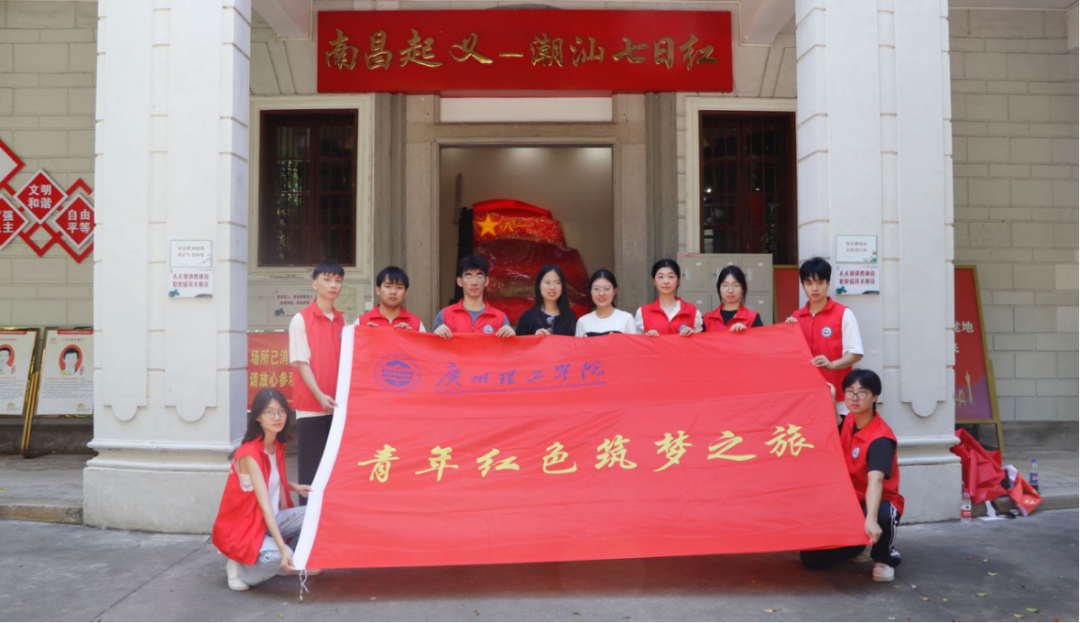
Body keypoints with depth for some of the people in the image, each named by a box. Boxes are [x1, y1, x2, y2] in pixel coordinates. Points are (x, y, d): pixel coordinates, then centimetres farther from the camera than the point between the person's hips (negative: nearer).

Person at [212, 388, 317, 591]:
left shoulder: (278, 446, 1)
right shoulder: (250, 453, -24)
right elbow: (264, 504, -31)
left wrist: (294, 487, 0)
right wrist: (282, 547, -37)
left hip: (269, 520, 8)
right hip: (241, 528, -8)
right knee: (278, 557, -32)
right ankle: (239, 568, -2)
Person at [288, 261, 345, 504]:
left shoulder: (342, 321, 12)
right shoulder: (301, 320, -3)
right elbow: (302, 363, -8)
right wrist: (319, 395, -20)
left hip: (338, 406, 5)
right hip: (311, 406, -4)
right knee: (310, 468, 0)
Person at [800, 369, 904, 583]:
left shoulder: (881, 438, -25)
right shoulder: (848, 422, 2)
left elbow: (875, 480, -38)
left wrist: (870, 519, -52)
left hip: (876, 502, -6)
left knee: (882, 515, -44)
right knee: (812, 558, -6)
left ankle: (885, 558, -9)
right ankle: (856, 546, 26)